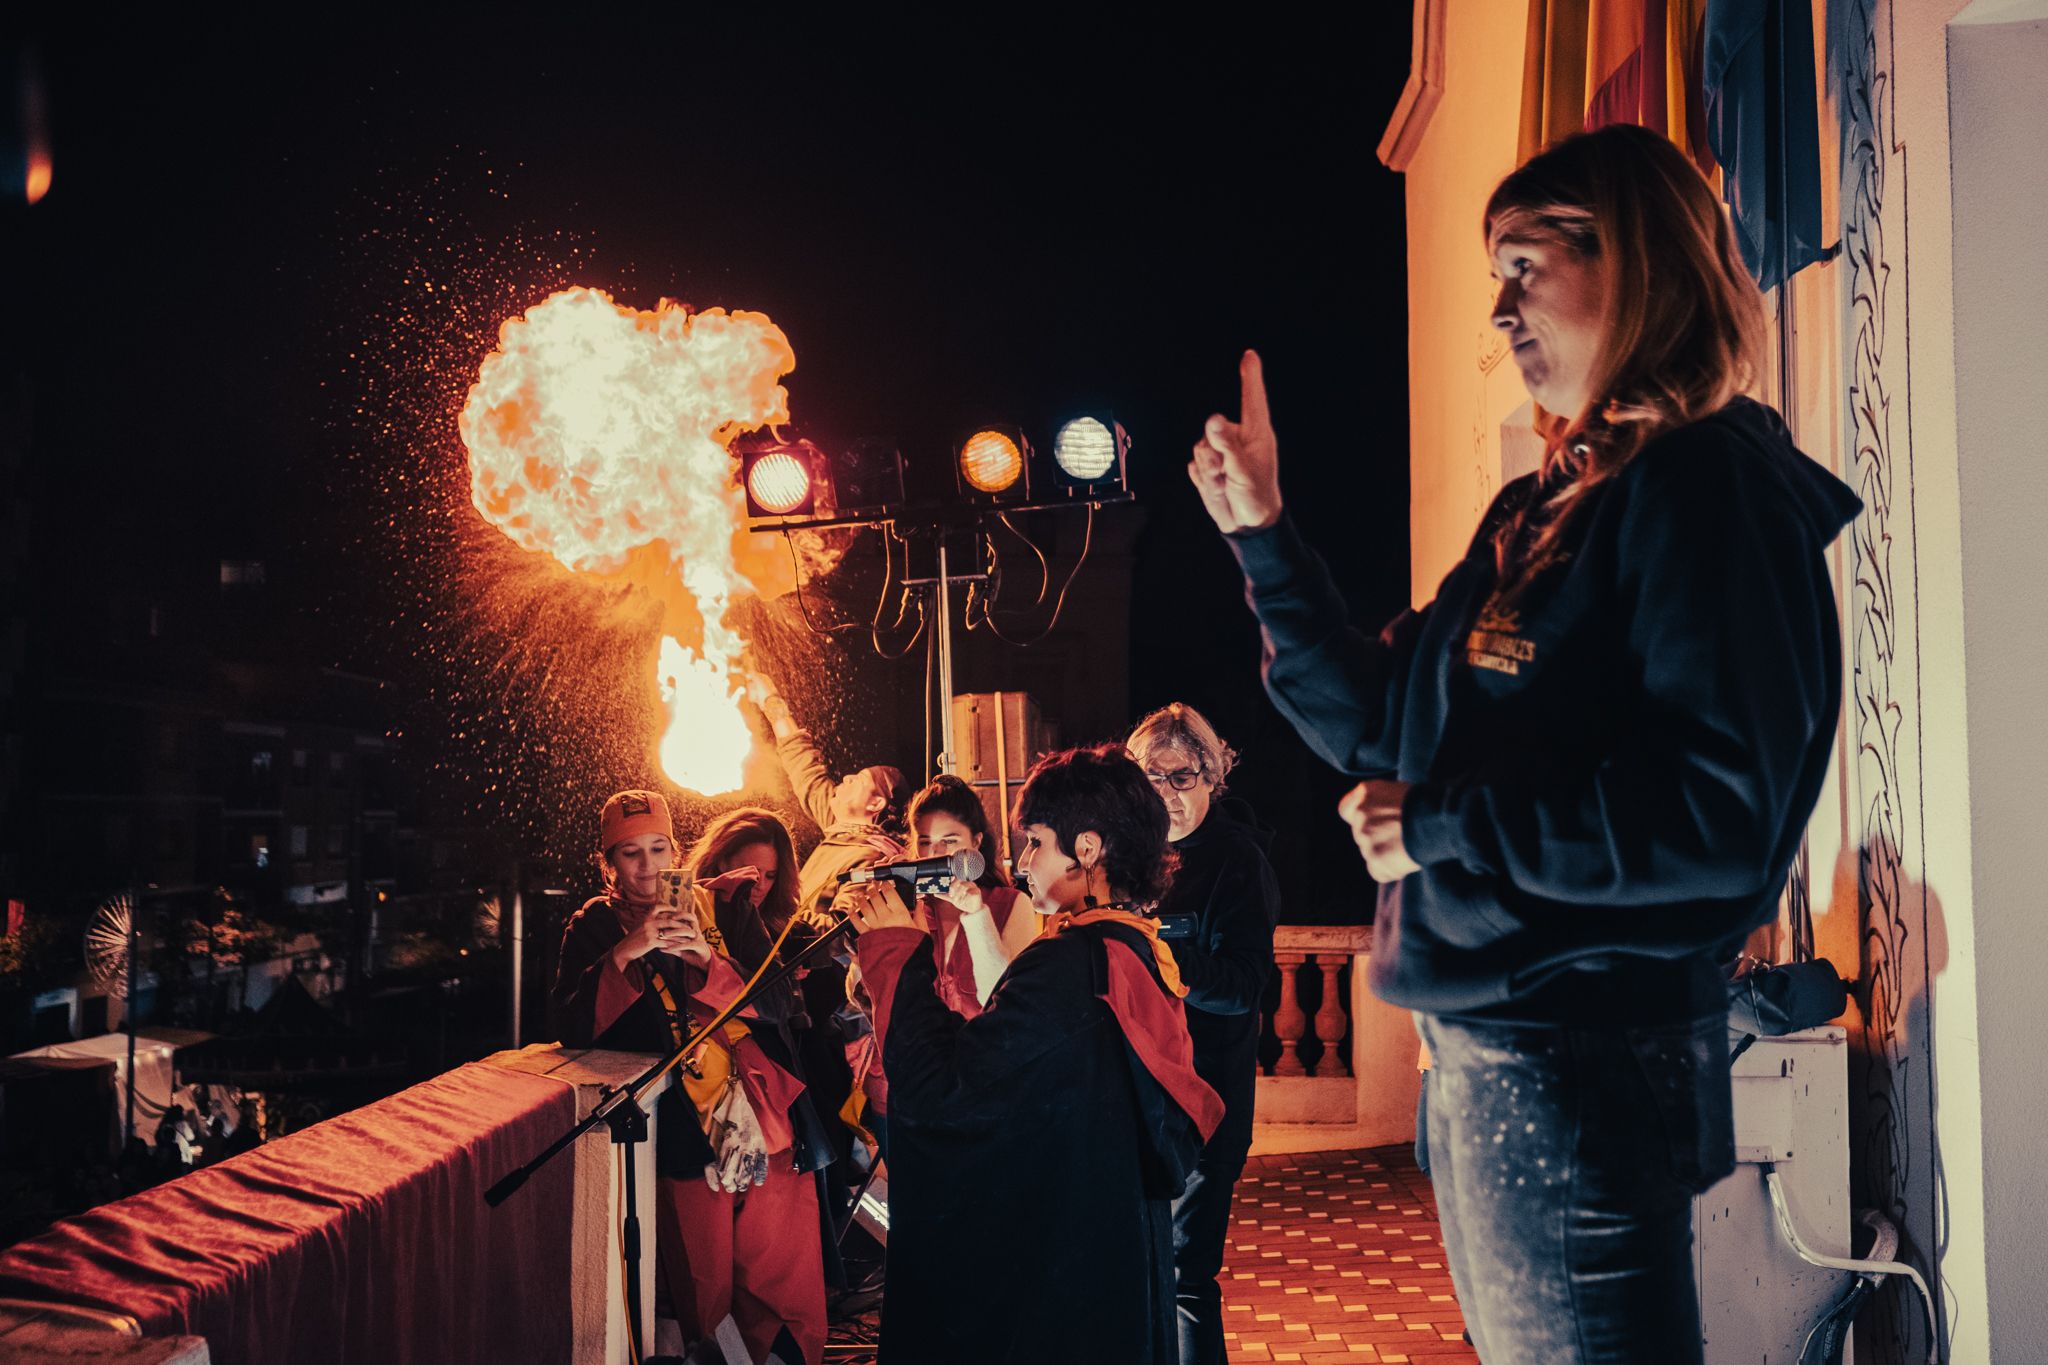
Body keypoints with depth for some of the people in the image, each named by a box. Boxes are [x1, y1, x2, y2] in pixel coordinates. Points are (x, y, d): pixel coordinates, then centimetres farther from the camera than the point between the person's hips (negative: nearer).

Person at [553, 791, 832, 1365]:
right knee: (705, 1287, -3)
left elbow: (779, 1005, 1)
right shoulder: (594, 926, 6)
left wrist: (708, 960, -14)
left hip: (767, 1118, 2)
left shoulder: (726, 908, 9)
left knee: (788, 1280, 1)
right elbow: (574, 1028, -7)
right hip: (683, 1132, -1)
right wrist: (624, 954, -19)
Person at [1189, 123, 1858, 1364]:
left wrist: (1445, 829, -16)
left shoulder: (1710, 485, -14)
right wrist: (1266, 537, 14)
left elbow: (1721, 816, -25)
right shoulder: (1545, 505, 14)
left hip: (1586, 1051, -9)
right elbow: (1387, 726, 20)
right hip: (1482, 1041, 9)